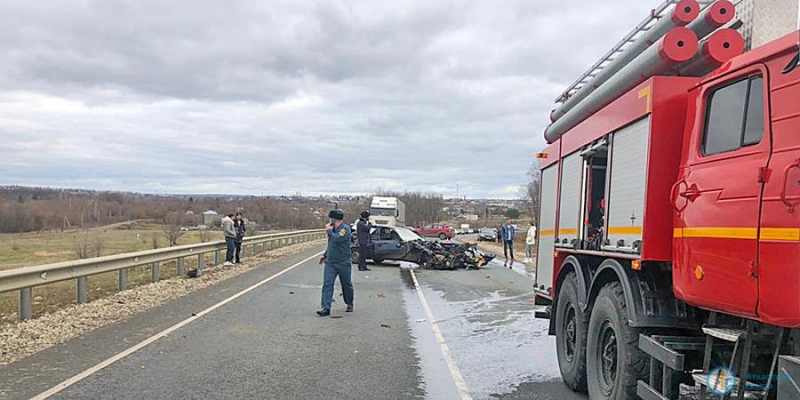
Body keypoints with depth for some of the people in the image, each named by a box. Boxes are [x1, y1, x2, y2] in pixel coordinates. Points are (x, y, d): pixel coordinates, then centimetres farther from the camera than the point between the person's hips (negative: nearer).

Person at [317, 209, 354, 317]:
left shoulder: (345, 229, -14)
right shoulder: (333, 229, 10)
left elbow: (337, 239, -29)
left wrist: (329, 231, -15)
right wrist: (325, 255, 23)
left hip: (343, 263, -6)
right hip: (330, 262, 6)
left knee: (346, 285, 11)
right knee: (327, 284, -7)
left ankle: (349, 304, 33)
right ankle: (326, 308, -10)